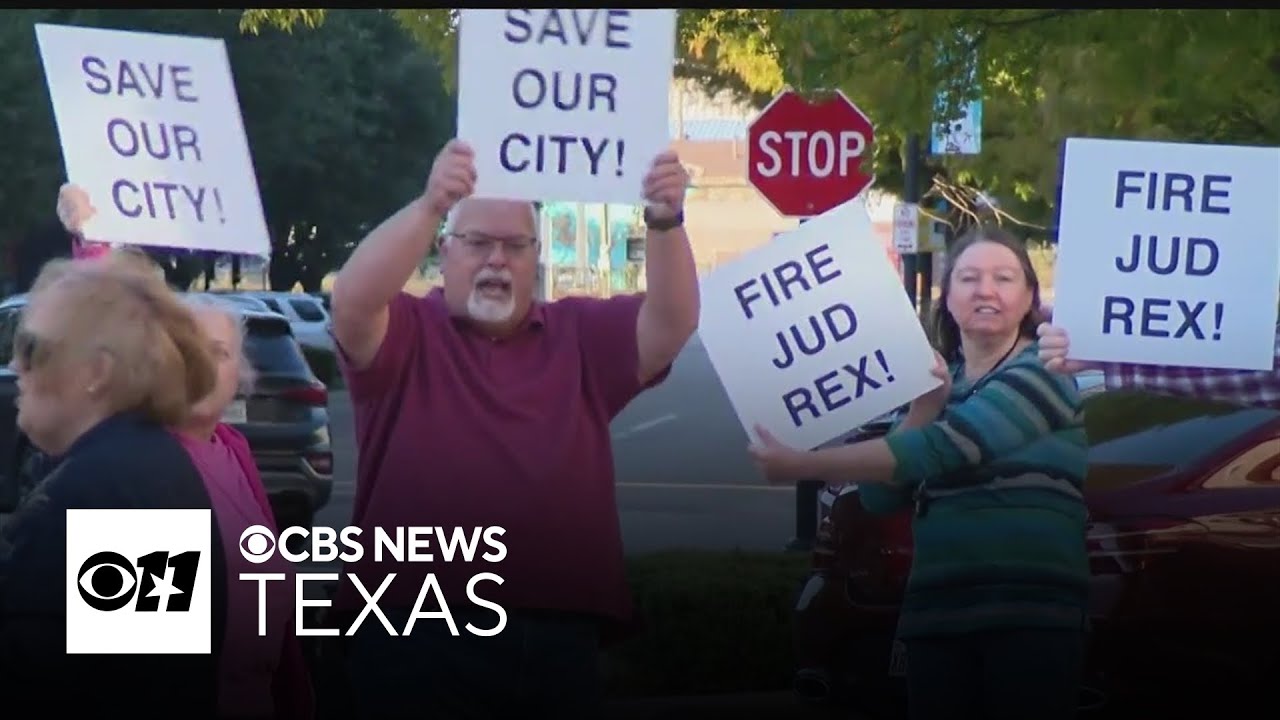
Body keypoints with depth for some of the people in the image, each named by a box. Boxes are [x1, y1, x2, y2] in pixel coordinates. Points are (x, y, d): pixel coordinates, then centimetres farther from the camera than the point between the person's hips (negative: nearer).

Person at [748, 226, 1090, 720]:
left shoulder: (1043, 373, -1)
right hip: (936, 611, 5)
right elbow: (880, 498, 7)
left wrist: (802, 465, -13)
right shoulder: (939, 384, 19)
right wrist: (922, 407, -5)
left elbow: (936, 451, -14)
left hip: (1032, 613, -5)